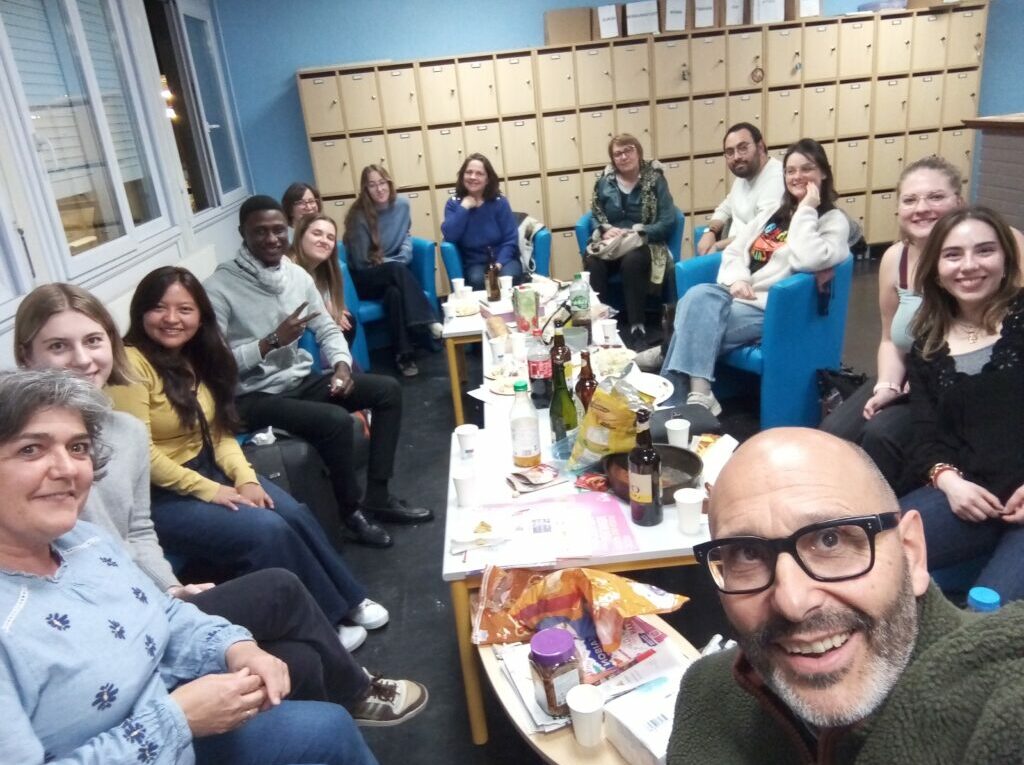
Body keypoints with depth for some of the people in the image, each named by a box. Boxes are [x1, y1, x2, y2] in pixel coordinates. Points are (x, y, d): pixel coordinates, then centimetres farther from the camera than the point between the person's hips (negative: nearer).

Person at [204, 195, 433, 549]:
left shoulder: (298, 275, 5)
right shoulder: (219, 288, -15)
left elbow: (327, 329, 10)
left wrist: (341, 365, -10)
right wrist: (272, 342, -25)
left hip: (301, 380, 8)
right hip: (254, 396, -8)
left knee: (387, 390, -1)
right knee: (336, 421, -30)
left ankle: (377, 496, 5)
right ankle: (352, 512, -3)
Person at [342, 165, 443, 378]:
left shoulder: (402, 204, -3)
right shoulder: (359, 215, -16)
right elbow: (362, 262, -11)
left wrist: (404, 254, -8)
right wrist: (395, 262, -13)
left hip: (394, 273, 4)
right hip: (366, 280, -3)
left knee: (395, 292, -34)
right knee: (396, 270, -36)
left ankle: (403, 354, -35)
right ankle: (429, 321, -41)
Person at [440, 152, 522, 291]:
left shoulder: (499, 202, 0)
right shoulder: (453, 204, 2)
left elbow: (510, 240, -5)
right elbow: (449, 236, -14)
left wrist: (499, 264, -20)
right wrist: (464, 208, -14)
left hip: (503, 260, 0)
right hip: (475, 264, 0)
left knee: (508, 277, -32)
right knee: (477, 280, -33)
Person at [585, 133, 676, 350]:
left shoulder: (655, 180, 1)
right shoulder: (604, 181, 11)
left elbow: (667, 222, -5)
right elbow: (594, 217, 14)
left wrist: (634, 232, -16)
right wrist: (606, 230, -10)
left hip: (644, 245, -2)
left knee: (631, 261, -38)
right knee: (592, 262, -32)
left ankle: (637, 329, -32)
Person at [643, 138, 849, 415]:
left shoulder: (833, 221, 2)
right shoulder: (774, 212, 21)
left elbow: (808, 260, -19)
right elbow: (734, 250, 16)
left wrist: (805, 212, -12)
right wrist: (736, 279, -5)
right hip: (737, 296, 6)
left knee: (695, 320, -31)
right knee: (698, 296, -30)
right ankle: (697, 396, -34)